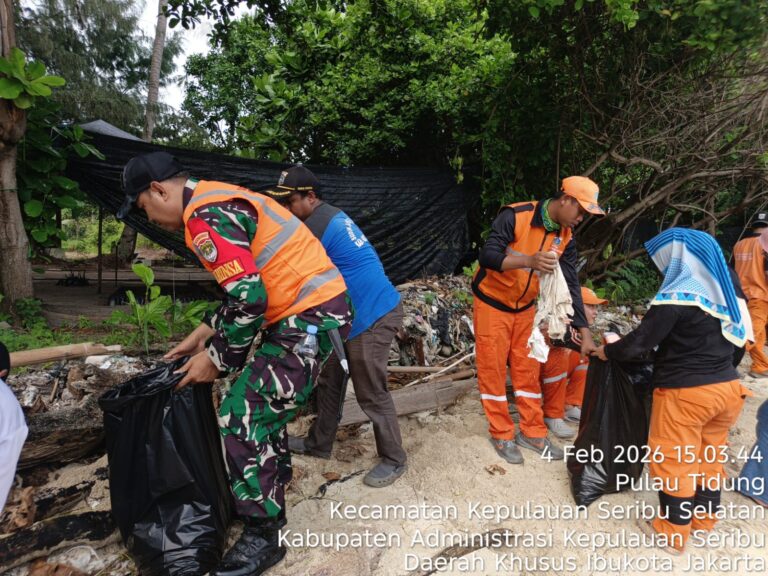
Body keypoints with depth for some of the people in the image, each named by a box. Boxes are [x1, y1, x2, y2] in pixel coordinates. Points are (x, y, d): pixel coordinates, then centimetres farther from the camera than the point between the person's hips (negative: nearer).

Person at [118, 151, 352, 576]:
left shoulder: (205, 217, -14)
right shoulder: (220, 200, 18)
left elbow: (249, 300, -21)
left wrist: (215, 359, -7)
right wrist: (204, 333, 19)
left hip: (310, 316, -11)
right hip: (313, 307, 11)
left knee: (242, 417, -5)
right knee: (261, 400, 22)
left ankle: (263, 536, 13)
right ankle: (267, 489, 41)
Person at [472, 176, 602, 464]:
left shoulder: (566, 237, -3)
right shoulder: (515, 215, -22)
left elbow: (571, 285, -2)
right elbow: (487, 256, -30)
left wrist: (584, 333, -6)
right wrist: (529, 260, -47)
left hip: (525, 309, 6)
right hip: (492, 304, -5)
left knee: (528, 370, 11)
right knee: (493, 371, 3)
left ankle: (532, 432, 25)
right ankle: (502, 435, 18)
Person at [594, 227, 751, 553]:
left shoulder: (676, 297, -18)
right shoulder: (723, 291, 6)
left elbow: (640, 342, -17)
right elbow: (725, 341, 17)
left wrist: (607, 351, -1)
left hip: (686, 392, -8)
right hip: (727, 387, 8)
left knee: (674, 461, 7)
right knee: (710, 457, 21)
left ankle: (673, 534, 21)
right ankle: (703, 520, 38)